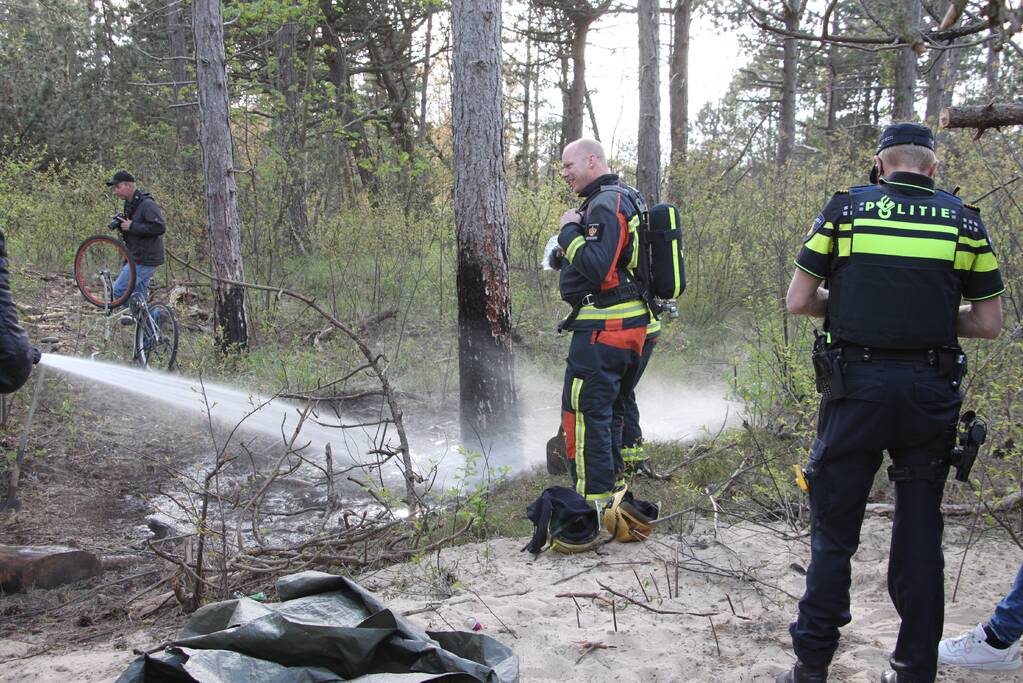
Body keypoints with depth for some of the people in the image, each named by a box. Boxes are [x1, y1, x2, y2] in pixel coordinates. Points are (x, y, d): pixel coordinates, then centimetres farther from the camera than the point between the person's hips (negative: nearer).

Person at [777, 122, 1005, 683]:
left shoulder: (846, 208, 0)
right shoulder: (964, 219, 5)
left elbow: (798, 301, -1)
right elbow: (989, 324, 6)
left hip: (857, 384, -1)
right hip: (931, 390, 2)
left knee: (834, 528, 8)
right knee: (920, 533, 12)